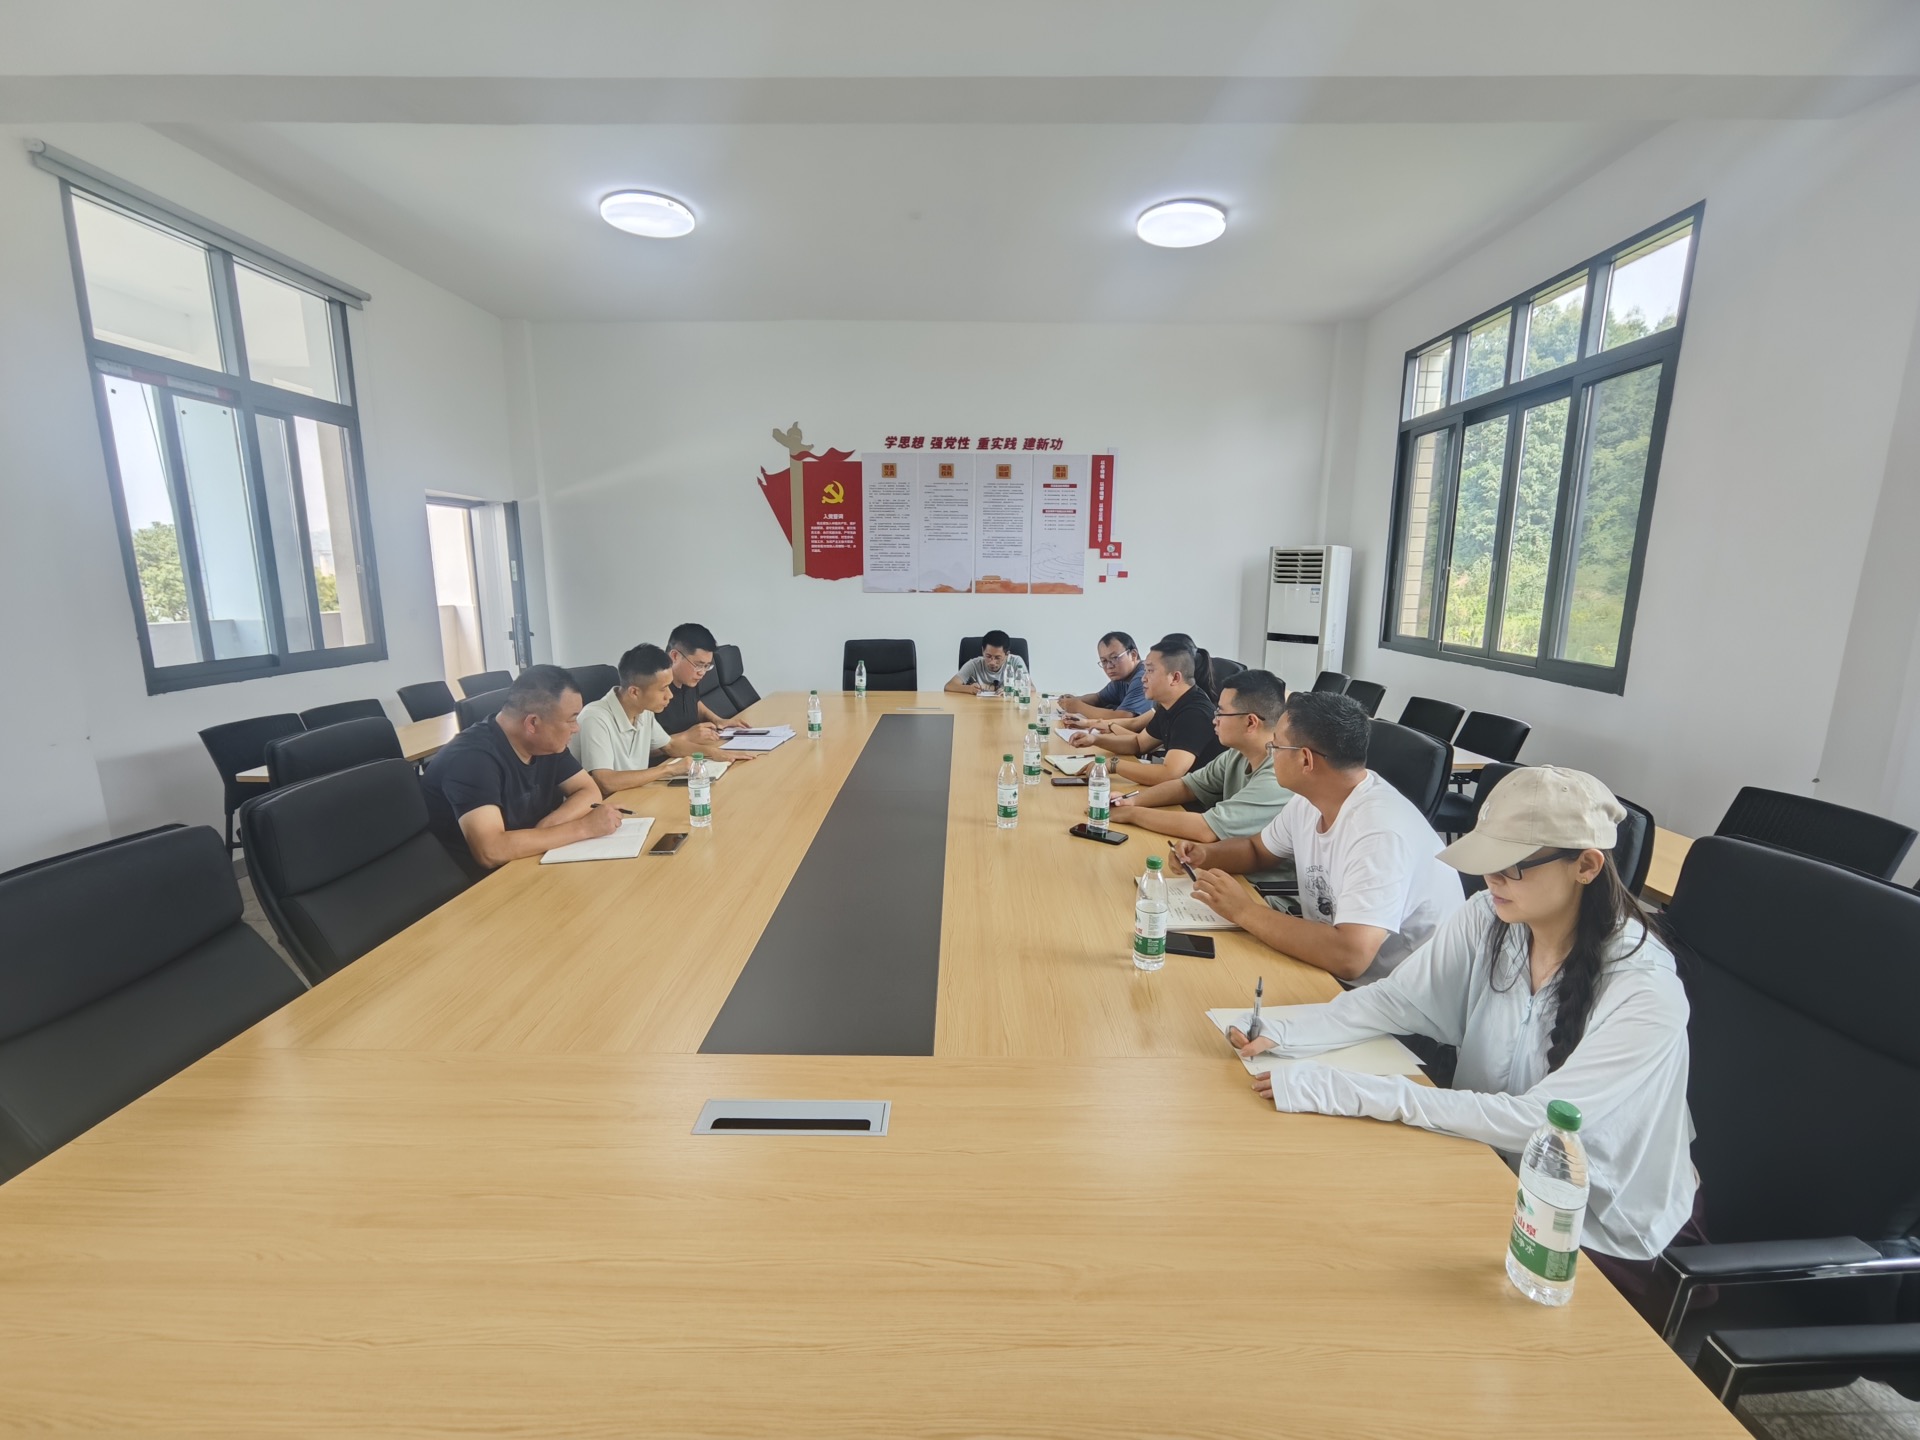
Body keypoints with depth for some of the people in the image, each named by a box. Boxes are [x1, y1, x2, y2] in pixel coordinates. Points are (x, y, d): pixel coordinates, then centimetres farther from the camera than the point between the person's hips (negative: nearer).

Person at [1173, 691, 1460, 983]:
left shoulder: (1380, 833, -29)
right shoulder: (1309, 800, -3)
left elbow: (1349, 957, -37)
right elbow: (1258, 850, 15)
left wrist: (1243, 911, -28)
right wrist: (1205, 855, -5)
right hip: (1331, 963, 7)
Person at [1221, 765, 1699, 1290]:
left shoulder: (1645, 994, -26)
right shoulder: (1487, 919, -11)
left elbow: (1536, 1121, -30)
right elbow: (1395, 1000, -7)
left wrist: (1352, 1093, -36)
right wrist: (1282, 1033, -24)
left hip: (1600, 1233, -4)